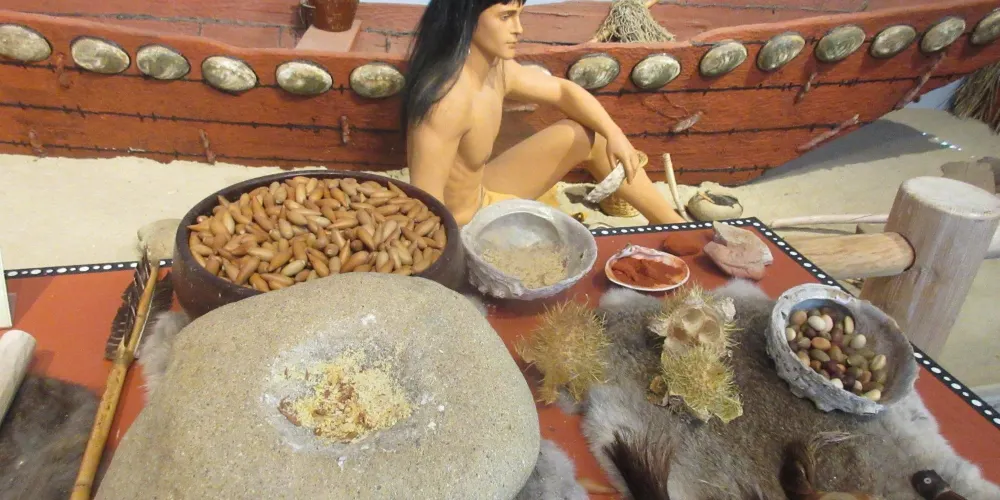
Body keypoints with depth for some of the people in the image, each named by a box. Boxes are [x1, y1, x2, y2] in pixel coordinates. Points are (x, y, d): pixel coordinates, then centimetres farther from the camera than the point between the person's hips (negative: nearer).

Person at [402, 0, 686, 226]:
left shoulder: (497, 69, -5)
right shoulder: (448, 98, -32)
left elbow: (563, 90, 11)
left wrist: (613, 133, -6)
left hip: (481, 196, 9)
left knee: (586, 136, 6)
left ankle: (674, 225, 17)